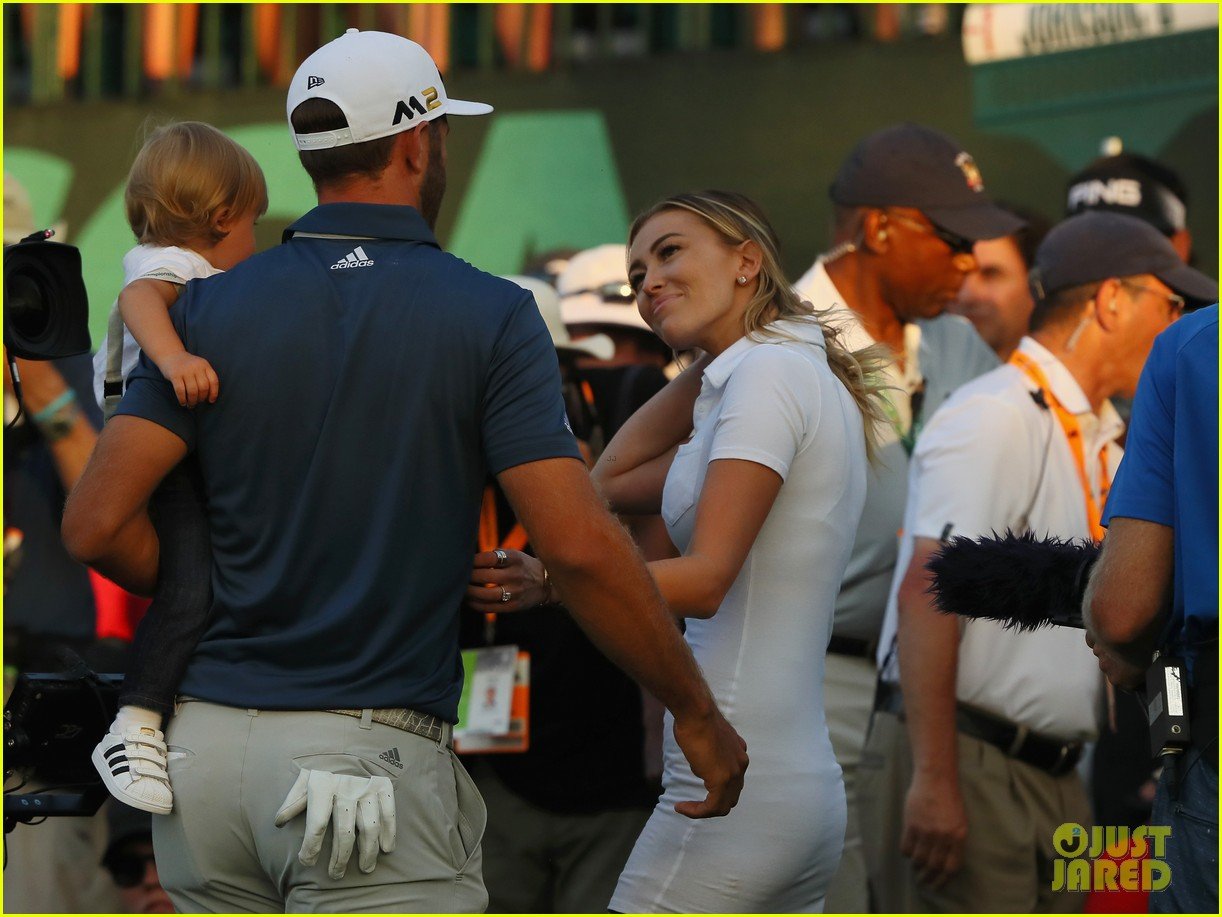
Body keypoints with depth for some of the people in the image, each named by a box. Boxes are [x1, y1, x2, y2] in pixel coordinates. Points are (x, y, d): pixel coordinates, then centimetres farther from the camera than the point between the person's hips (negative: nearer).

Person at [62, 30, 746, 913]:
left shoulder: (209, 309, 5)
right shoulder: (490, 317, -4)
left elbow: (99, 524, -3)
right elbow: (579, 545, -11)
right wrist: (697, 711, 0)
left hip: (207, 744, 4)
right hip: (373, 760, -4)